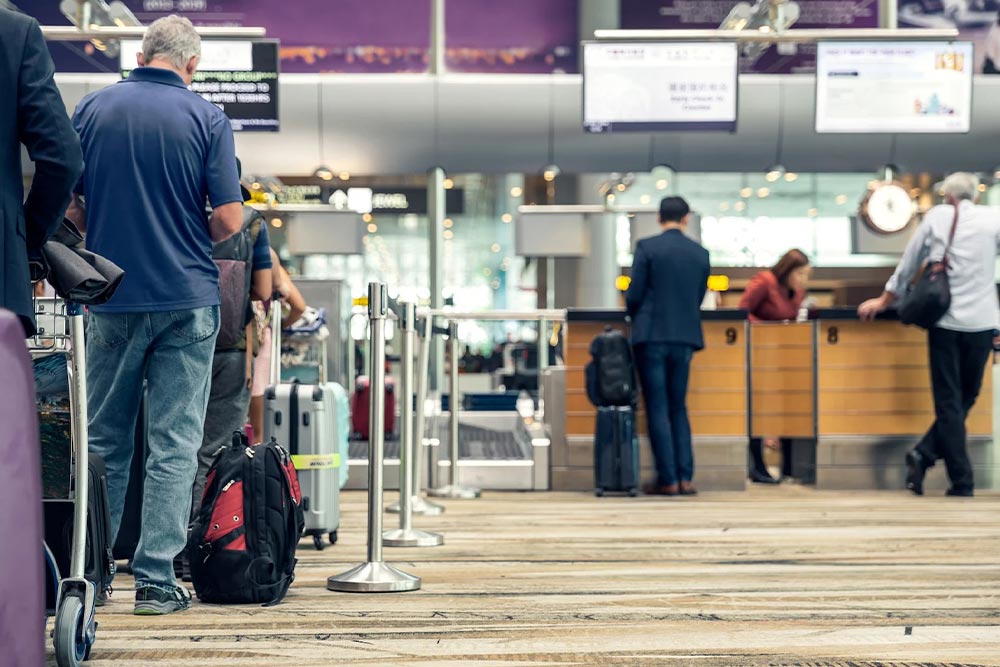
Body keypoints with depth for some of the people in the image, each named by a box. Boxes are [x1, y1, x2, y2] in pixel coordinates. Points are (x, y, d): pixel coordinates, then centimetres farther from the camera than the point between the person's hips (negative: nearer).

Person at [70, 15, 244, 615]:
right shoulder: (207, 118, -4)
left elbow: (65, 202, 4)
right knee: (175, 443, 2)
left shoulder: (93, 109, 3)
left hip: (113, 299, 2)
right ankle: (156, 578, 0)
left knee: (104, 441, 13)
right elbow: (230, 218, -8)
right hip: (187, 297, -2)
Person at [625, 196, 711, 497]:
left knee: (658, 409, 1)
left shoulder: (647, 247, -6)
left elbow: (634, 295, -6)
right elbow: (699, 298, 10)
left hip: (652, 336, -3)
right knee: (679, 408, 13)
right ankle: (685, 477, 5)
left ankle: (667, 479, -1)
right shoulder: (700, 253, 5)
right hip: (685, 337, 3)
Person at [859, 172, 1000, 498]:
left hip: (944, 320, 1)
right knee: (965, 398, 12)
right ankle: (925, 454, -1)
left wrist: (883, 301, 26)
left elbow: (908, 264, 14)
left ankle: (962, 482, -2)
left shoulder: (936, 216, 6)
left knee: (949, 401, 4)